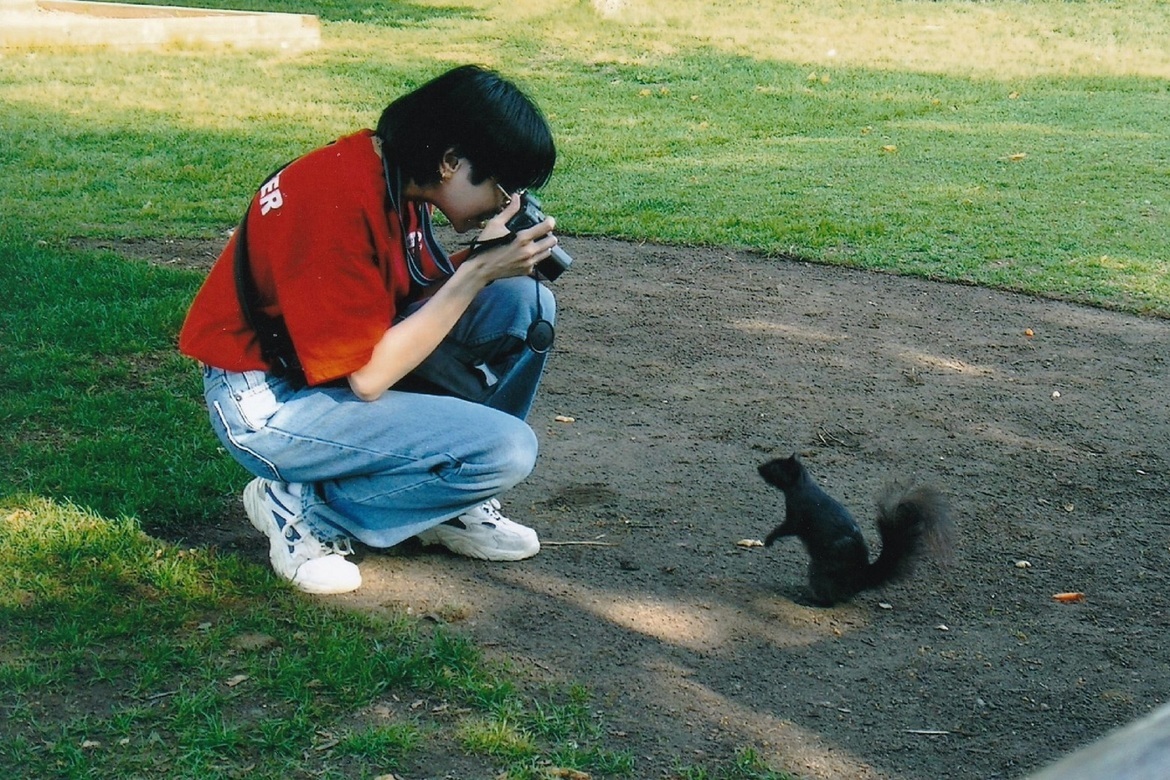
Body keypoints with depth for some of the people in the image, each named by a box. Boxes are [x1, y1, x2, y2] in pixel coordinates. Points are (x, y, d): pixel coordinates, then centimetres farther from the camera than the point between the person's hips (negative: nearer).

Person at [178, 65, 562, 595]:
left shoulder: (397, 174, -1)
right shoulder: (342, 196, -28)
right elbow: (369, 377, -25)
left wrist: (487, 250, -10)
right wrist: (478, 272, -24)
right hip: (267, 402, -9)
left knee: (525, 302, -4)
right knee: (507, 448, -21)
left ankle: (451, 504, 8)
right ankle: (308, 508, -3)